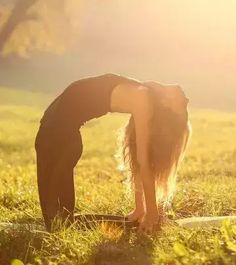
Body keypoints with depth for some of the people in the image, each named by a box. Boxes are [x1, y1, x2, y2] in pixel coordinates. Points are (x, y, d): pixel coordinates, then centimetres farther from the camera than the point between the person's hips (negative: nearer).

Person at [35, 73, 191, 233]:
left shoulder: (146, 99, -2)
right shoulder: (143, 101, -23)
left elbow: (139, 160, 1)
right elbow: (143, 161, -22)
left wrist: (140, 209, 2)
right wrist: (152, 212, -17)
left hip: (64, 117, 6)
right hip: (60, 120, -6)